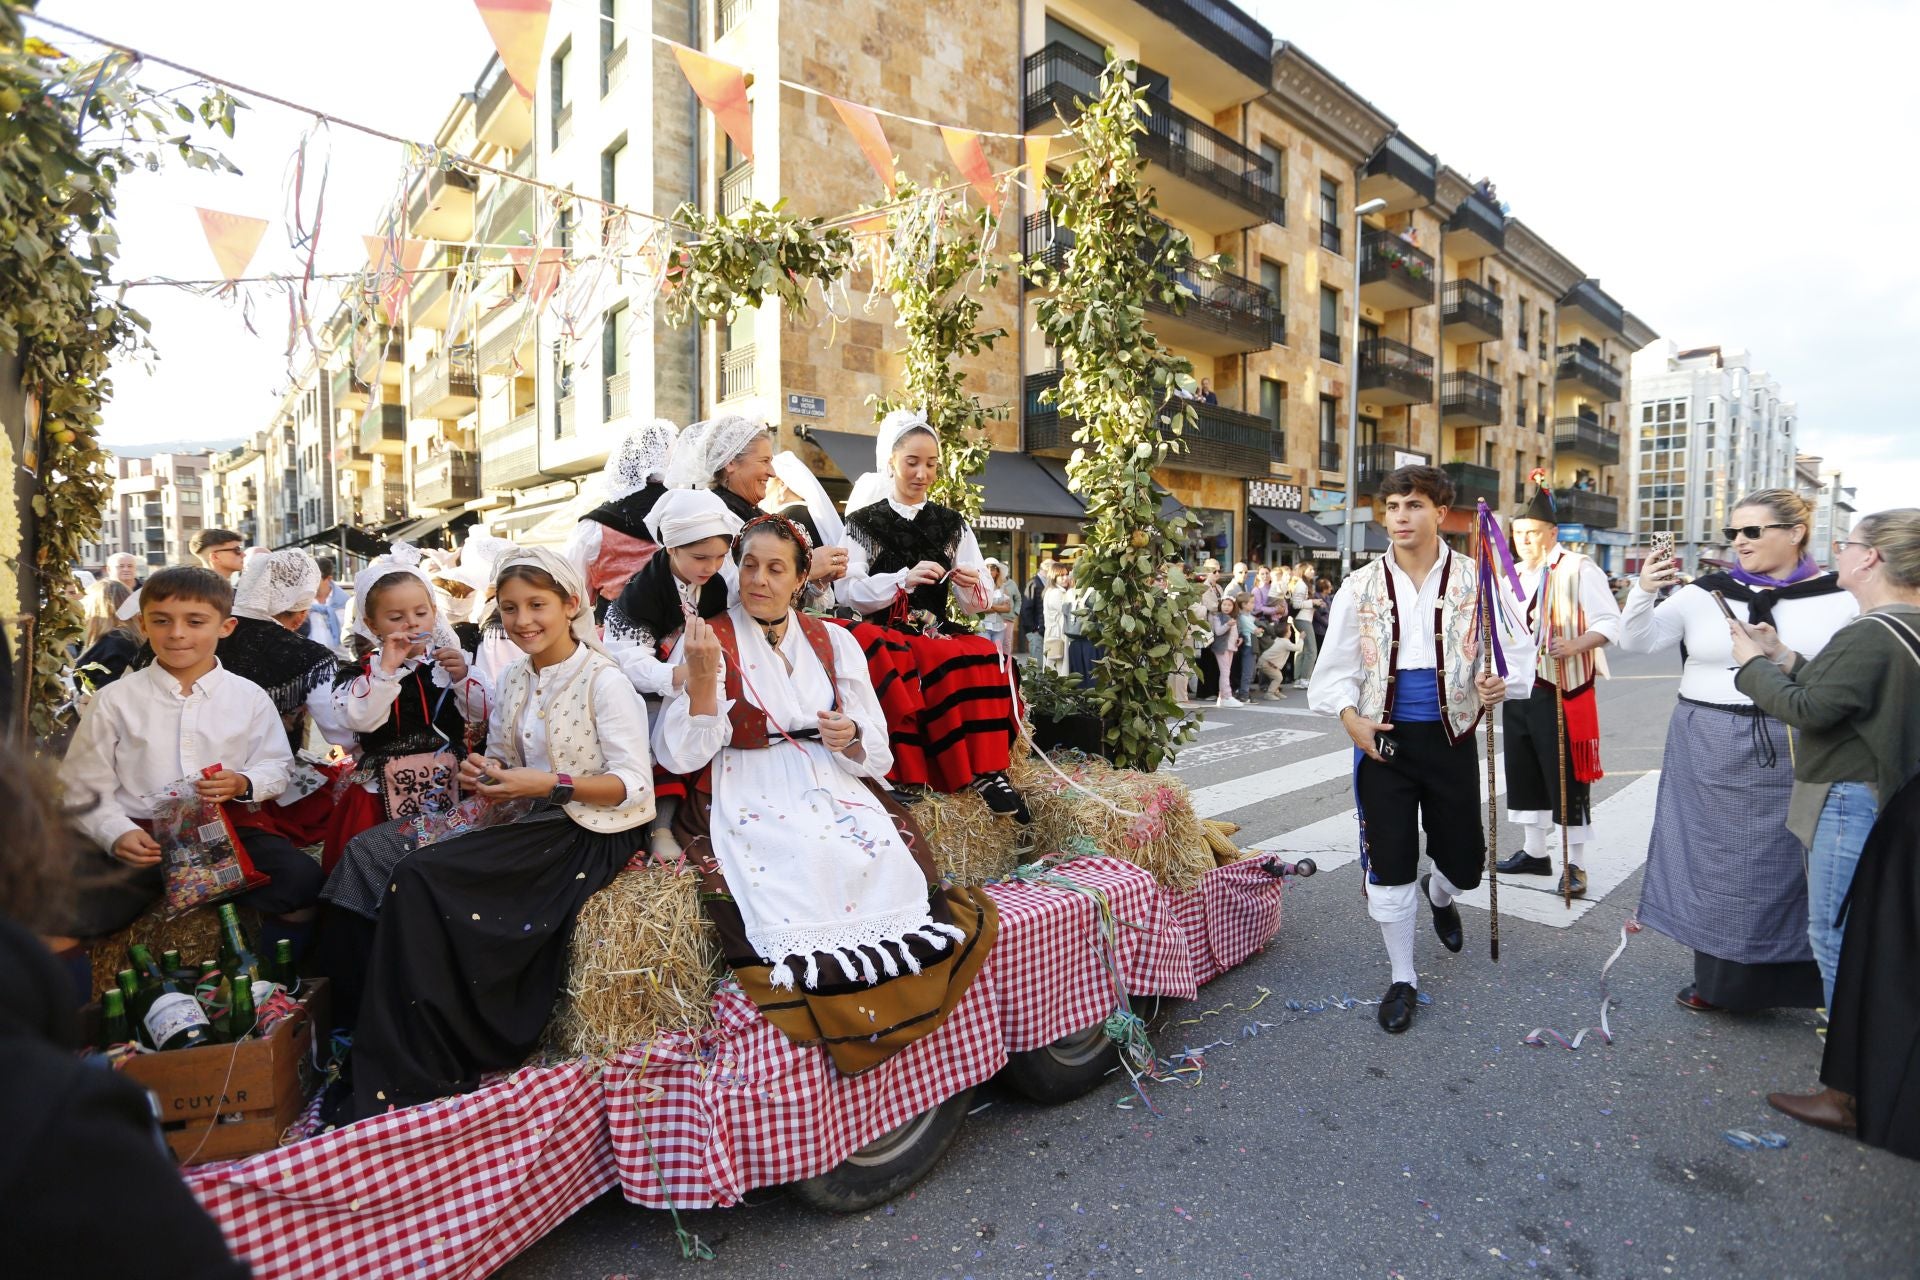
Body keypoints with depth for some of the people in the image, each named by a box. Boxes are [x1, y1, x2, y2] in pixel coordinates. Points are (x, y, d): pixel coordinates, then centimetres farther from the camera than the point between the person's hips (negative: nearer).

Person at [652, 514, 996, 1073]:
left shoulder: (833, 641, 10)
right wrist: (702, 678, -23)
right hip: (747, 800, -2)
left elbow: (877, 753, 9)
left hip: (831, 790, 3)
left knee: (889, 850, -25)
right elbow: (682, 755, -8)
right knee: (798, 866, -31)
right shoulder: (707, 639, 3)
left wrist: (851, 738, -14)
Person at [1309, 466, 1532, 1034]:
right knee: (1389, 862, 2)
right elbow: (1335, 666, 3)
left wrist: (1502, 683, -19)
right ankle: (1402, 980, 22)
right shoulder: (1361, 586, -1)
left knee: (1464, 861, 10)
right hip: (1383, 738, 0)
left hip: (1450, 737, 1)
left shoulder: (1475, 580, -2)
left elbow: (1515, 652, 4)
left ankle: (1439, 895, 51)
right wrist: (1350, 717, -13)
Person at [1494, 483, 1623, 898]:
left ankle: (1575, 865, 11)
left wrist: (1575, 646, -28)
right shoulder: (1515, 574, 14)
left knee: (1567, 779, -1)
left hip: (1563, 691, -7)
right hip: (1519, 689, 7)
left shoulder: (1579, 569, -8)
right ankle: (1535, 852, 27)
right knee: (1524, 772, 13)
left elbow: (1610, 622, -12)